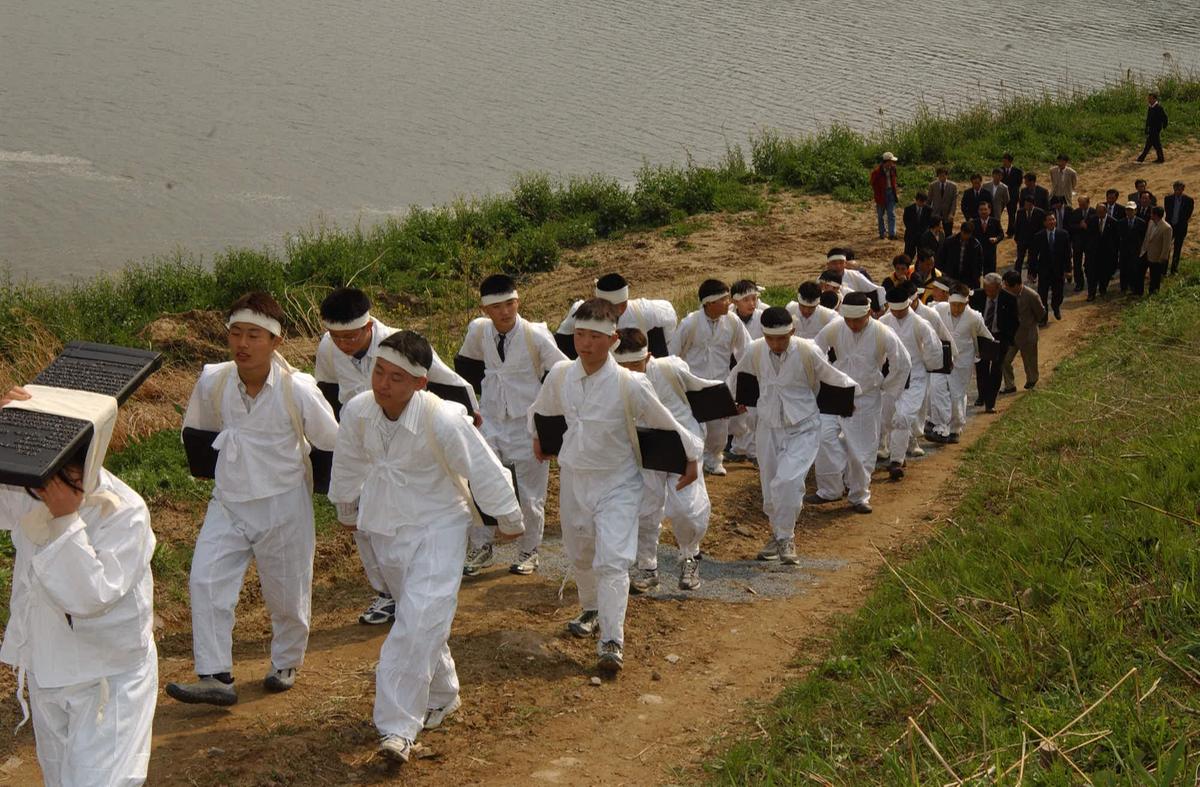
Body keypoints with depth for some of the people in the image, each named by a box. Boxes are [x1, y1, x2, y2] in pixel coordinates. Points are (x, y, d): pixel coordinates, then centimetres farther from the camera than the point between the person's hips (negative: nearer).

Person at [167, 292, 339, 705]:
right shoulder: (212, 381, -9)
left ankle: (286, 664, 36)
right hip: (228, 502, 2)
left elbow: (333, 445, -5)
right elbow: (196, 432, 12)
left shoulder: (298, 389, -19)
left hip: (284, 504, -2)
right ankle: (215, 677, -9)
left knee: (287, 593, 10)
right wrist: (219, 466, 12)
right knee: (205, 580, -13)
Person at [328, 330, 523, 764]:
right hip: (385, 528, 5)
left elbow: (484, 470, -14)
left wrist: (508, 519, -2)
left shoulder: (443, 420, -27)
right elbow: (349, 464, 8)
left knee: (418, 624, -17)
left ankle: (398, 727, -15)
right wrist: (347, 506, 23)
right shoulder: (357, 411, -13)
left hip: (437, 529, -5)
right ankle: (441, 696, 41)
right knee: (422, 619, 20)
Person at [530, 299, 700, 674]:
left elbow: (666, 423, -6)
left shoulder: (629, 384, -19)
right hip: (573, 477, 5)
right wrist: (538, 439, 29)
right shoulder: (560, 376, -8)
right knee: (579, 554, 20)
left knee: (612, 560, -14)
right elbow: (540, 411, 16)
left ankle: (612, 641, -10)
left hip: (617, 483, -4)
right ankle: (592, 611, 46)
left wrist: (691, 456, 3)